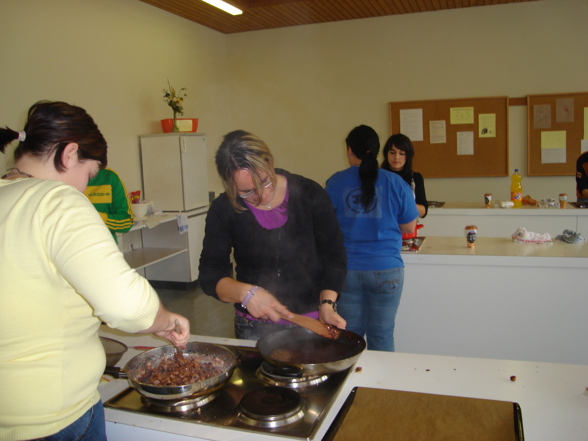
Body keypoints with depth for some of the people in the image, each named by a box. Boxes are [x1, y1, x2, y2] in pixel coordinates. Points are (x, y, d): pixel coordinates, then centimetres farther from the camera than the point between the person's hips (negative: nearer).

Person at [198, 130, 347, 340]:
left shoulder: (309, 194, -11)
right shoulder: (223, 210, -10)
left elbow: (334, 256, -4)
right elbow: (210, 274, -10)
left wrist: (327, 305, -18)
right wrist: (246, 293, -29)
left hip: (312, 321, 0)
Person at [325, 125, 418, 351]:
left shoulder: (335, 182, -3)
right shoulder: (395, 183, -3)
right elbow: (409, 227, 4)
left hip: (346, 270, 1)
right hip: (386, 270, 0)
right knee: (382, 337, 11)